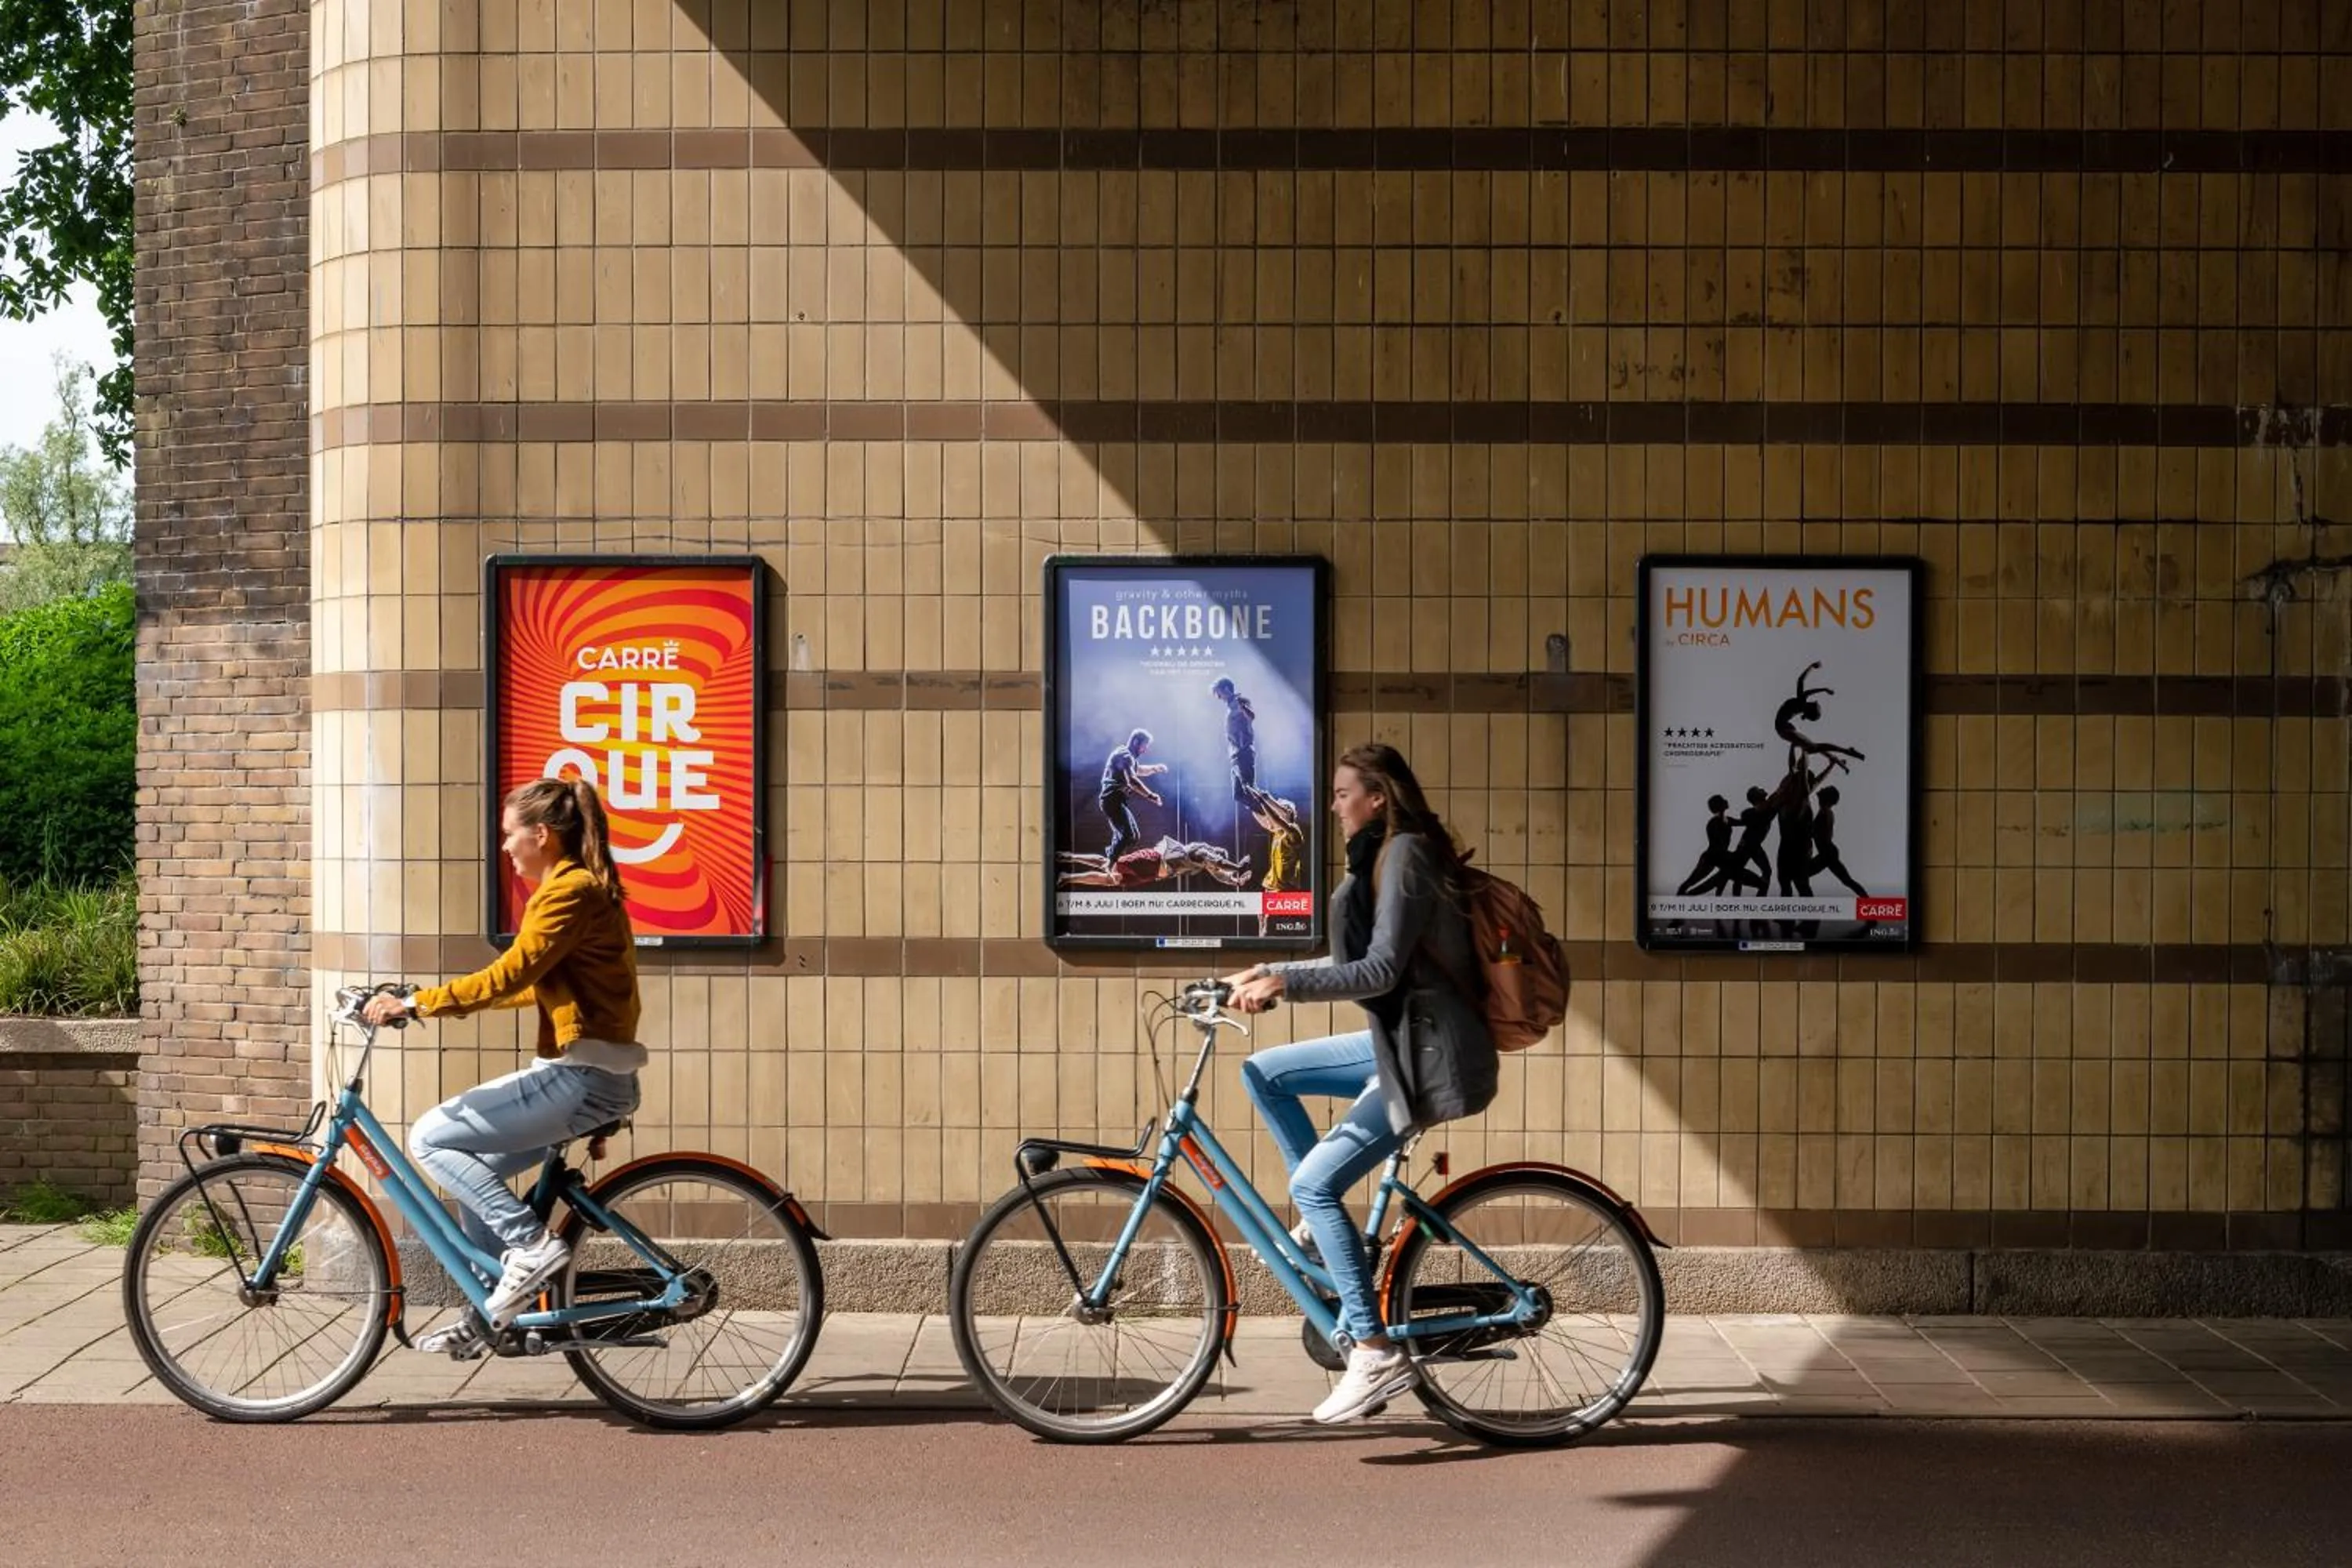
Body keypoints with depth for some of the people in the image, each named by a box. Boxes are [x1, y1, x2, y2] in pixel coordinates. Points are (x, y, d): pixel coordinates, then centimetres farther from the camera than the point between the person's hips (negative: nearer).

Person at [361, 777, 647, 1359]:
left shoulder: (570, 892, -14)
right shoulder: (575, 888, 18)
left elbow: (508, 977, -22)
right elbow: (532, 984, 22)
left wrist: (415, 1003, -19)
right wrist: (435, 1000, 18)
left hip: (580, 1079, -10)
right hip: (582, 1074, 10)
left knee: (431, 1138, -8)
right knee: (476, 1168, 17)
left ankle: (531, 1245, -8)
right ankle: (493, 1313, 21)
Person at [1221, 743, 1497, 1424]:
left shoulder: (1405, 855, -15)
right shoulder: (1383, 857, 15)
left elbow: (1380, 971, -23)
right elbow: (1356, 964, 19)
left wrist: (1284, 983, -23)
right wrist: (1267, 973, 13)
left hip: (1430, 1054, -10)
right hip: (1401, 1041, 10)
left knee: (1314, 1184, -15)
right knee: (1264, 1071, 12)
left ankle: (1376, 1353, -12)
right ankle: (1325, 1220, 15)